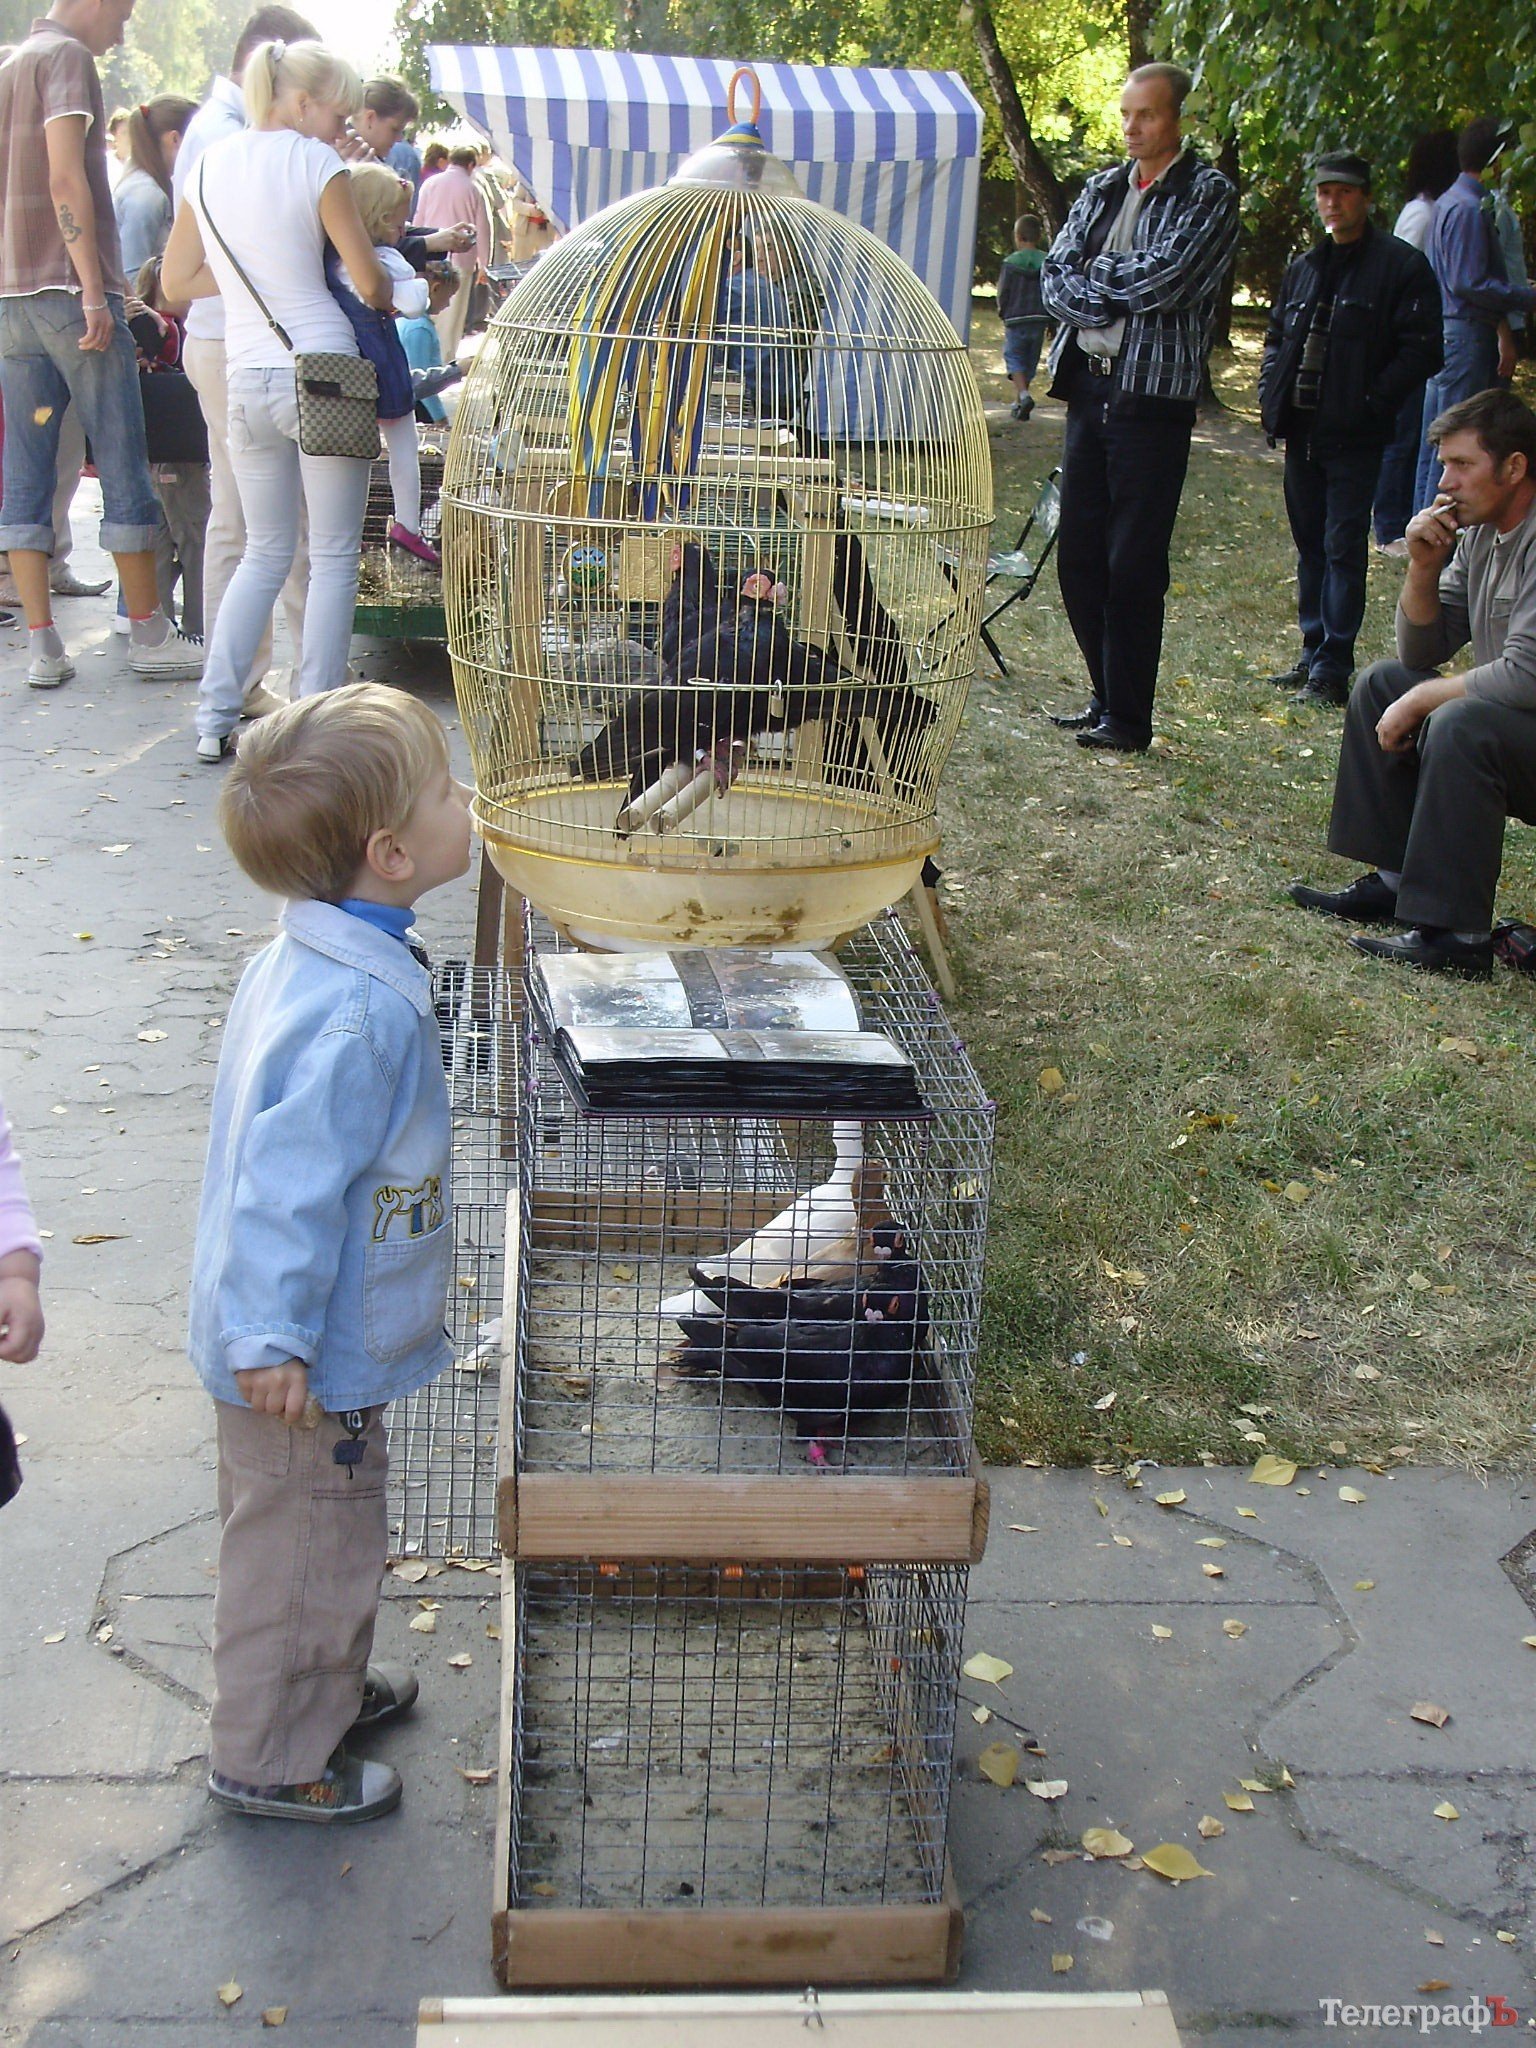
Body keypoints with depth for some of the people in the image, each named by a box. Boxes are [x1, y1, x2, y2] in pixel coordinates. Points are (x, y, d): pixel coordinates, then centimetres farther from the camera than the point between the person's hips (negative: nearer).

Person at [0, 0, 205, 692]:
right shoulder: (67, 56, -4)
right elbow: (66, 180, -15)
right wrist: (94, 290, -18)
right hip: (68, 290, -8)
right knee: (123, 466, -1)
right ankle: (148, 634, 4)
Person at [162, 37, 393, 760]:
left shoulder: (208, 166, 10)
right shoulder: (316, 163, -8)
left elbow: (176, 282, 14)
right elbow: (370, 283, -8)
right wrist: (386, 300, 14)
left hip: (246, 380, 6)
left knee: (264, 552, 16)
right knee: (334, 558, 4)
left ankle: (215, 717, 10)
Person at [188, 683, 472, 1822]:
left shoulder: (311, 961, 1)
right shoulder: (361, 1017, -31)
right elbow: (286, 1181, -30)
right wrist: (272, 1341, -27)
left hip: (316, 1347, 10)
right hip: (313, 1357, -10)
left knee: (319, 1536, 28)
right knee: (310, 1545, 10)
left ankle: (321, 1686, 48)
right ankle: (273, 1758, 29)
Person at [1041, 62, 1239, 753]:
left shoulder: (1209, 195, -2)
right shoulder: (1100, 191, 15)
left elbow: (1163, 278, -16)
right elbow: (1054, 280, 6)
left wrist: (1093, 271, -2)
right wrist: (1114, 301, -10)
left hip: (1153, 396, -6)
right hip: (1088, 387, 6)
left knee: (1133, 565, -4)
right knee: (1078, 554, 8)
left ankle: (1128, 716, 4)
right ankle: (1105, 696, 21)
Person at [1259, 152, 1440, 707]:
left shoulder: (1400, 266, -5)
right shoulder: (1304, 268, 15)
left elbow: (1420, 350, -10)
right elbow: (1276, 336, 25)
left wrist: (1372, 403, -16)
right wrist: (1270, 393, 9)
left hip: (1354, 435, -7)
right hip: (1301, 429, 7)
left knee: (1343, 547, -6)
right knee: (1310, 545, 13)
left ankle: (1332, 669, -4)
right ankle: (1314, 654, 22)